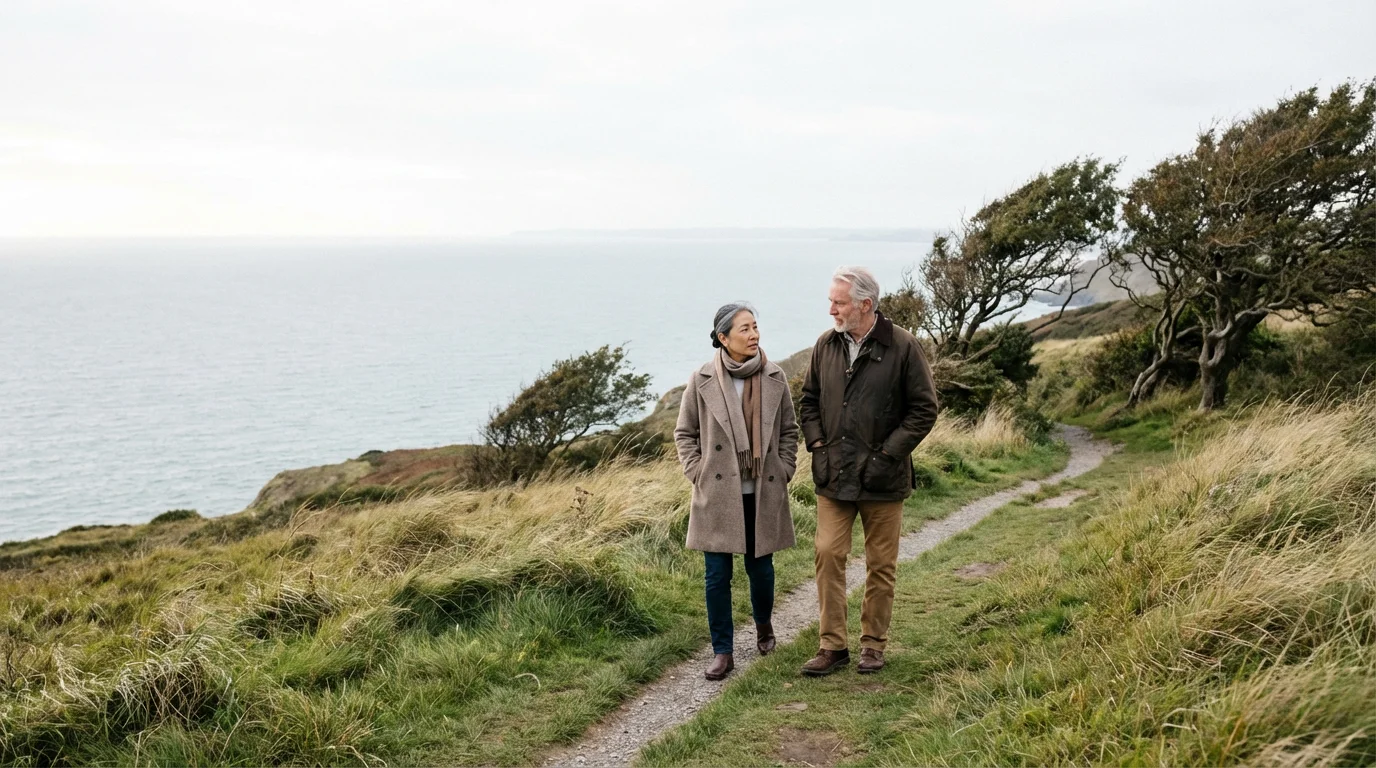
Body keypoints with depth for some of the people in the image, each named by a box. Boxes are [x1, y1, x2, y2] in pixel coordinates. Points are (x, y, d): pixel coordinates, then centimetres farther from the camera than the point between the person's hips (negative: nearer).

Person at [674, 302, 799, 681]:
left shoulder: (775, 377, 0)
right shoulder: (702, 380, -5)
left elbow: (789, 430, 10)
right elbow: (684, 432, 5)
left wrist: (784, 471, 2)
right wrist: (697, 474, -3)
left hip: (763, 493, 2)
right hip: (718, 494, -1)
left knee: (761, 567, 11)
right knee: (718, 575, 2)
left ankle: (764, 625, 41)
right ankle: (723, 652, 14)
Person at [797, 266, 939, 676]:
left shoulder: (903, 347, -8)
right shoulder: (826, 345, 5)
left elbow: (924, 408, -5)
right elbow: (808, 401, 16)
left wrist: (888, 453, -10)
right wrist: (817, 443, 2)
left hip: (882, 479, -3)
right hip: (833, 476, 3)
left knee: (881, 564, 8)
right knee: (828, 555, 0)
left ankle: (873, 644, 22)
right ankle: (832, 645, 10)